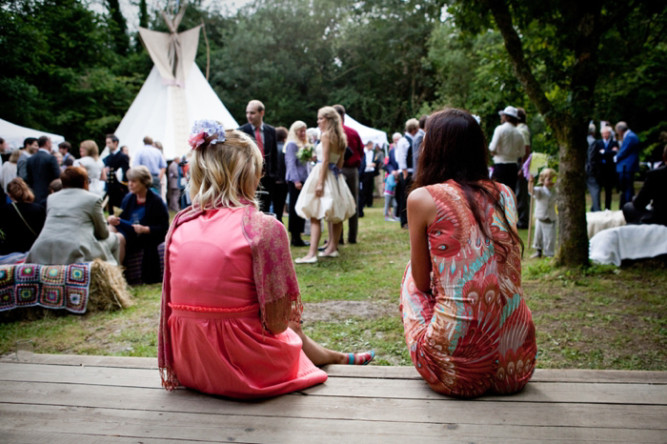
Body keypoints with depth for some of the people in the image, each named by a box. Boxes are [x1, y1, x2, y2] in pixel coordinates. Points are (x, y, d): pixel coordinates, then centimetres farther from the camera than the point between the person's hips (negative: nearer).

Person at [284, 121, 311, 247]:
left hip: (303, 179, 8)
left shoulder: (303, 144, 18)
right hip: (295, 180, -8)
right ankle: (295, 238, -2)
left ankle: (297, 237, 13)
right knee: (295, 208, -6)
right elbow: (291, 163, -13)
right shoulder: (291, 144, -7)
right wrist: (296, 180, -18)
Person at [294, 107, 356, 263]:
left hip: (323, 174, -9)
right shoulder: (340, 137, 12)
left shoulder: (326, 136, -12)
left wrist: (320, 183, -19)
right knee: (335, 216, 15)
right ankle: (333, 247, 25)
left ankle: (312, 254, -16)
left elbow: (325, 161, -18)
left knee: (314, 217, -11)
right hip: (335, 176, 9)